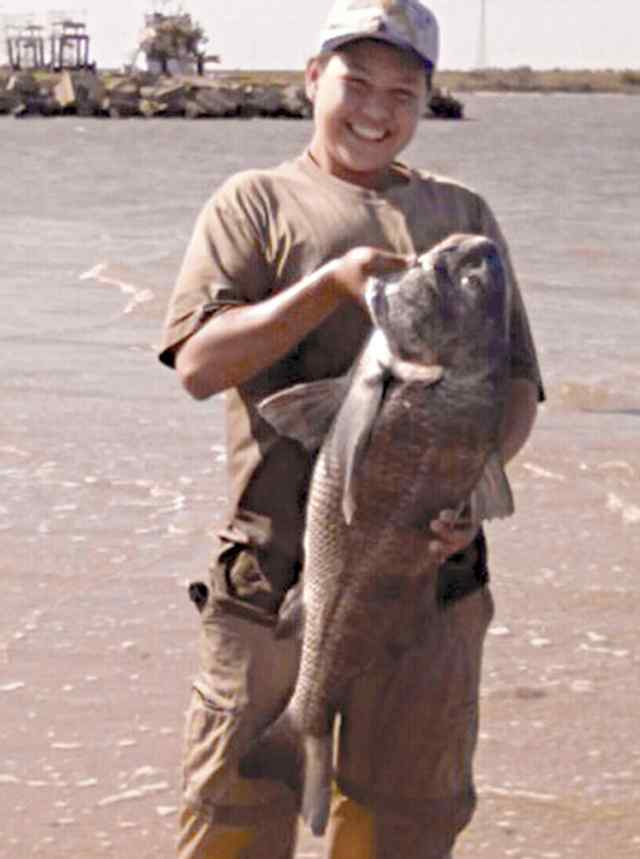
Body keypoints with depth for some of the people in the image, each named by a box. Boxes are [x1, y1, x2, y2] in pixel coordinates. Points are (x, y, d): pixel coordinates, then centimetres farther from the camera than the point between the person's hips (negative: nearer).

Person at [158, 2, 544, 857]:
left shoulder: (463, 215, 17)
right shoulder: (257, 202, 8)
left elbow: (516, 385, 14)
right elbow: (199, 361, -6)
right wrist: (332, 283, -17)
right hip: (275, 573, -2)